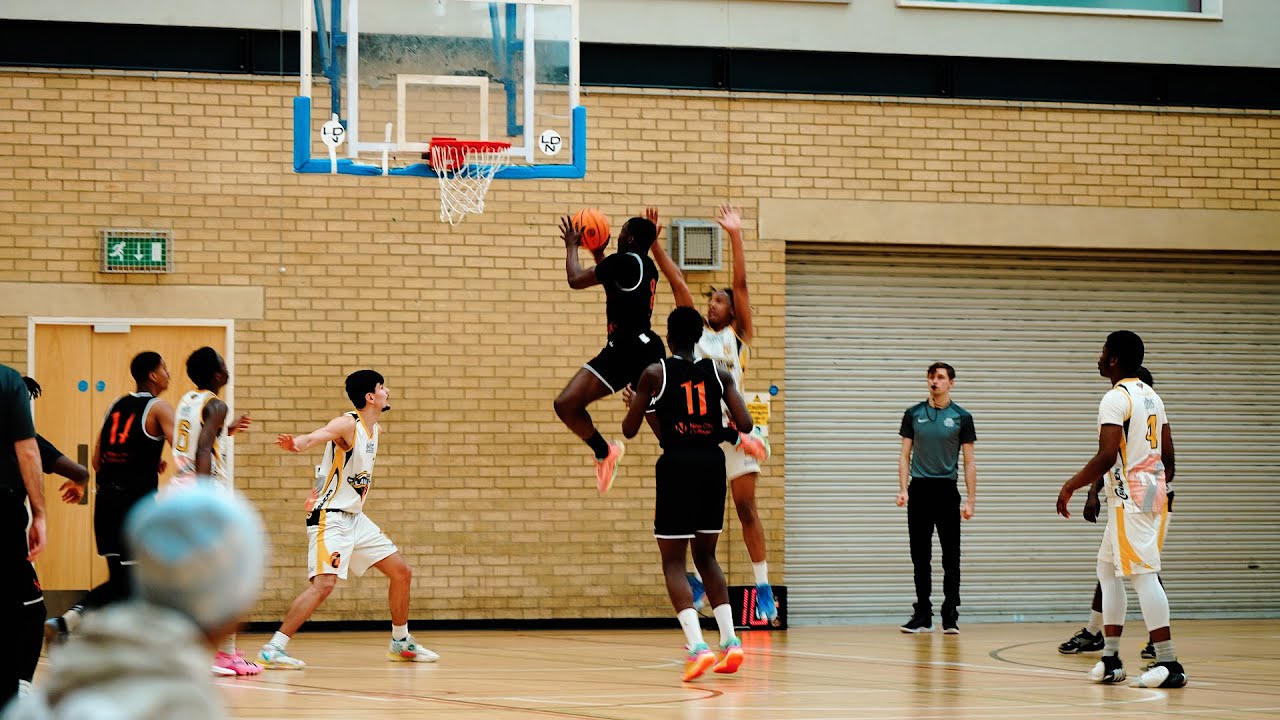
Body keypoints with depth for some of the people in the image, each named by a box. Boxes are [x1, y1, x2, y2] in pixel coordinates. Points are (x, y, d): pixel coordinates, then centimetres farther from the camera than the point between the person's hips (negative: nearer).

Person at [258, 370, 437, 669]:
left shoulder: (374, 430, 11)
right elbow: (318, 435, -37)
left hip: (355, 518, 9)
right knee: (324, 583, -23)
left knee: (401, 572, 12)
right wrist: (296, 443, -59)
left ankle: (401, 643, 28)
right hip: (329, 518, -9)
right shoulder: (348, 424, -15)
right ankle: (273, 649, -21)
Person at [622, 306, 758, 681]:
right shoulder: (718, 373, 6)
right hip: (712, 463, 4)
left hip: (677, 464, -4)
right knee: (706, 556, 20)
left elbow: (629, 429, 3)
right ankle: (730, 640, 8)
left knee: (673, 562, 1)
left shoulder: (655, 374, -2)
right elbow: (745, 425, 0)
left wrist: (637, 404, 24)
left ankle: (697, 646, -18)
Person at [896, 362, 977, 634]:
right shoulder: (914, 414, 7)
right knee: (920, 557, 5)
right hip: (919, 490, 2)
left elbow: (969, 462, 2)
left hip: (946, 491, -2)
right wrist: (903, 489, -5)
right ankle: (922, 616, 10)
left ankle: (950, 617, 2)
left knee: (951, 557, -1)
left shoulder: (961, 417, 2)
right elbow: (905, 455, 8)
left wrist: (970, 500, -5)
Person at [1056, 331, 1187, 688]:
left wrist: (1069, 487, -12)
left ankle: (1169, 664, -14)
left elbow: (1106, 457, -22)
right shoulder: (1151, 396, 15)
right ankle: (1110, 659, 17)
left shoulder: (1116, 398, -14)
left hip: (1129, 497, -10)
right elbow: (1168, 455, 17)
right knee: (1107, 569, 16)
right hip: (1153, 490, 10)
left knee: (1143, 575, -11)